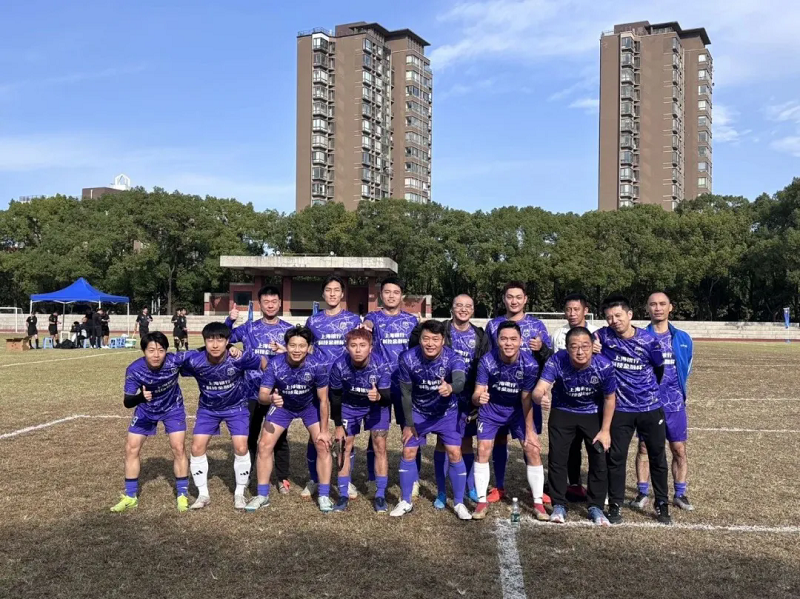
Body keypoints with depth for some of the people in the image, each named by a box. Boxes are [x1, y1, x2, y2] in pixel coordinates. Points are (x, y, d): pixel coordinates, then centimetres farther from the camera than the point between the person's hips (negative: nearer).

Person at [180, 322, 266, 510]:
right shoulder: (193, 359, -28)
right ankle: (203, 494, 14)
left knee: (241, 447, -11)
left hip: (236, 406, -2)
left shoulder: (239, 357, -31)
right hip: (208, 408, 2)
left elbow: (264, 364, -15)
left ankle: (239, 493, 11)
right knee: (197, 447, -5)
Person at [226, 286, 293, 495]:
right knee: (248, 437, 9)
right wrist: (230, 320, -12)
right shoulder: (249, 328, 4)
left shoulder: (289, 329, 2)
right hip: (253, 392, 1)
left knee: (280, 437, 8)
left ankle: (283, 478, 19)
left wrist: (285, 352, -21)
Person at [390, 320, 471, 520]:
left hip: (447, 412, -1)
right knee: (408, 452, 0)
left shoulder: (453, 358, -29)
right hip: (418, 412, 1)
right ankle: (405, 502, 18)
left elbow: (460, 381, -50)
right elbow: (406, 393, -13)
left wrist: (450, 388, -74)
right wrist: (408, 423, -7)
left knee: (454, 454, -7)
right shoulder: (407, 359, -24)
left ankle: (459, 504, 11)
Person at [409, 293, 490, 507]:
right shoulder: (440, 330, -5)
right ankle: (441, 492, 14)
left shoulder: (480, 337, 4)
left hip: (468, 399, 2)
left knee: (466, 442, 11)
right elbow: (415, 347, -1)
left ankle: (472, 489, 25)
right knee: (442, 442, 4)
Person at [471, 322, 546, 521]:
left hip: (519, 409, 0)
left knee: (533, 450, -6)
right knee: (483, 450, -6)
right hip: (491, 408, 0)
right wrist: (479, 398, -51)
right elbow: (477, 393, -27)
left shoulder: (529, 364, -28)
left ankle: (538, 503, 9)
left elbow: (526, 399, -18)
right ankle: (482, 501, 8)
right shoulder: (487, 361, -28)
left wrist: (530, 430, -14)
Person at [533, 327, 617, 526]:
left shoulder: (604, 366, -28)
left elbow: (609, 399, -12)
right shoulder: (557, 361, -31)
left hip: (593, 414, 0)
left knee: (599, 459, -2)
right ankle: (559, 505, 18)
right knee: (557, 458, 0)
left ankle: (596, 507, 18)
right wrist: (541, 397, -65)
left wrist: (605, 430, -8)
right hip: (562, 413, 0)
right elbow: (539, 389, -41)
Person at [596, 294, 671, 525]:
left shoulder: (648, 340, -10)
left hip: (651, 408, 1)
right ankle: (615, 506, 15)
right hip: (620, 409, 0)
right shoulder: (603, 336, -11)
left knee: (658, 457, 11)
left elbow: (659, 370, 5)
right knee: (616, 457, 3)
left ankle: (662, 505, 27)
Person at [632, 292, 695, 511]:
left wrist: (677, 391, 14)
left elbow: (686, 369, 15)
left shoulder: (683, 338, 3)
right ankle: (643, 493, 15)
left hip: (674, 404, 2)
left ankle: (680, 494, 19)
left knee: (679, 449, 6)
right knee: (644, 448, 5)